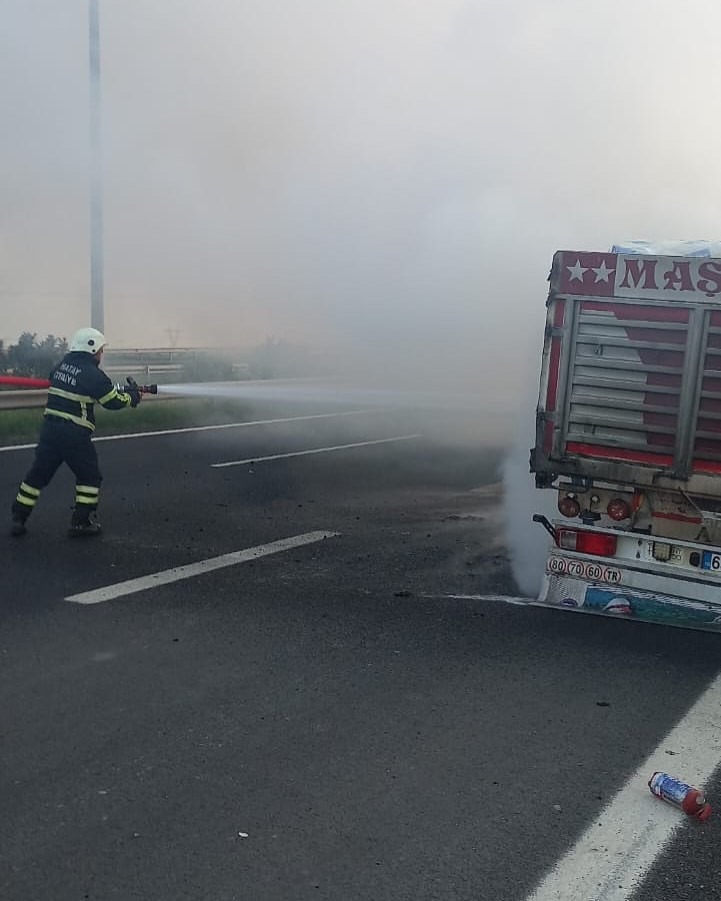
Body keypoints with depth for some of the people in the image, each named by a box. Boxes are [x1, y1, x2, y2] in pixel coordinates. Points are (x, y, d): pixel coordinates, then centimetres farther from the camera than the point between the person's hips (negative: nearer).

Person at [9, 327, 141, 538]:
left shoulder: (62, 365, 11)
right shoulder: (92, 374, -10)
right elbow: (113, 401, -5)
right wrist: (132, 396, 15)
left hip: (49, 428, 7)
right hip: (74, 433, -7)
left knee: (39, 473, 13)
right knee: (89, 476, 9)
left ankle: (18, 518, 17)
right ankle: (81, 522, 10)